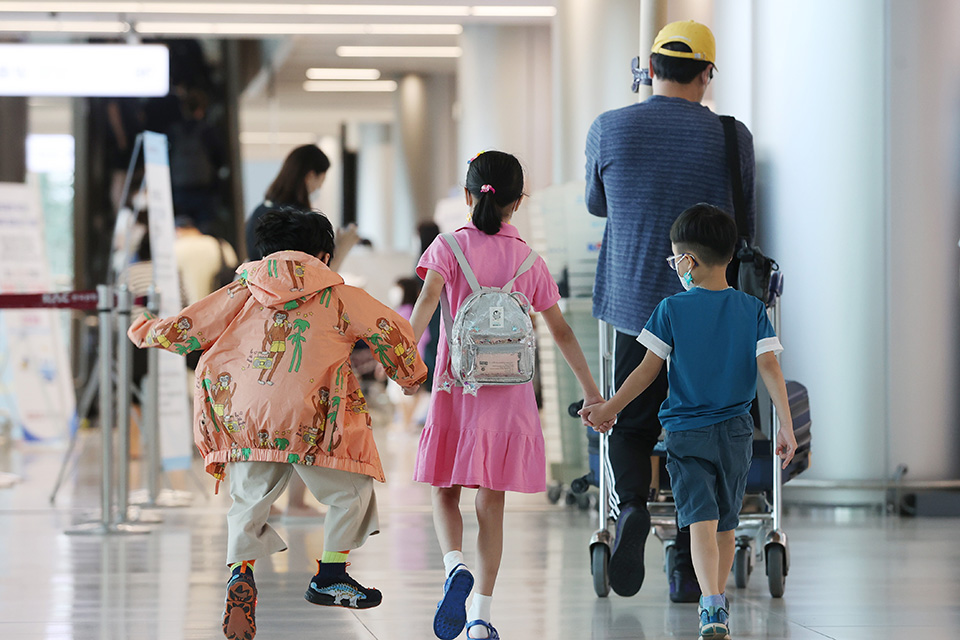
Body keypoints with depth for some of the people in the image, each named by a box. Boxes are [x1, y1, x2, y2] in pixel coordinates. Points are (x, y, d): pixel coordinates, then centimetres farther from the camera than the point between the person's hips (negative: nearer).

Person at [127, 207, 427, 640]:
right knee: (349, 491, 19)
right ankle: (330, 578, 20)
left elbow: (188, 328, 20)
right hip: (309, 419, -3)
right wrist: (409, 375, 29)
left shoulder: (243, 292, 18)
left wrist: (148, 330, 41)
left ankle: (240, 572, -4)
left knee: (248, 503, 19)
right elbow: (390, 328, 10)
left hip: (243, 416, 3)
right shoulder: (337, 295, 14)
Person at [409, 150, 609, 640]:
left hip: (456, 387, -1)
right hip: (508, 394, 1)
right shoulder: (529, 261, 5)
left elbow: (428, 299, -18)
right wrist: (590, 390, 16)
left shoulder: (449, 247, -1)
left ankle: (455, 566, -17)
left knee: (445, 492, 13)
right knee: (492, 503, 6)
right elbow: (561, 331, 9)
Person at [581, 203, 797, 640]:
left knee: (701, 521, -10)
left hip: (687, 432, -3)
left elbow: (648, 371, -4)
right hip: (736, 431, 3)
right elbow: (769, 368, -6)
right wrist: (786, 427, -6)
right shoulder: (752, 310, 1)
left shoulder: (672, 309, -5)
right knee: (726, 524, 16)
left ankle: (713, 604, -28)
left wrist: (609, 409, 8)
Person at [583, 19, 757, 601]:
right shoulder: (732, 137, -4)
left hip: (635, 308, 1)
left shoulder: (609, 129, -2)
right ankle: (690, 570, 6)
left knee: (631, 426, 13)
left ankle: (632, 504, -17)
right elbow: (745, 227, 9)